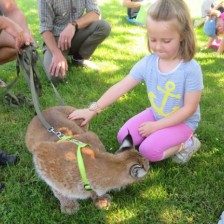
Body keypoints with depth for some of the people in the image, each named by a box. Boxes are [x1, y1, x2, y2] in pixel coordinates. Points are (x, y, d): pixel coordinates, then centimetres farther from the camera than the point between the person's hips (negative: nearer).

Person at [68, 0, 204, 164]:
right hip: (155, 114, 5)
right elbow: (120, 88, -14)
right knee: (124, 137, -6)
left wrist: (156, 125, -22)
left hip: (182, 121, -5)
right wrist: (92, 110, -20)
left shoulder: (191, 69, -26)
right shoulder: (147, 63, -14)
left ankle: (186, 143, 0)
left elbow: (189, 108, -21)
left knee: (148, 150, -22)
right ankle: (162, 135, 8)